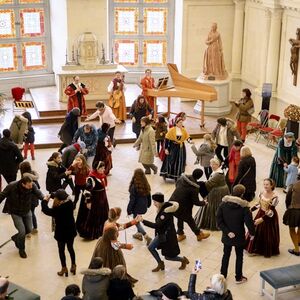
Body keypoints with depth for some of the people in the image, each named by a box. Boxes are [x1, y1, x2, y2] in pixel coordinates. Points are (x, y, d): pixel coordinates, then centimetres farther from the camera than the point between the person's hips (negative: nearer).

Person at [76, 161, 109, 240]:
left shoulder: (101, 175, 0)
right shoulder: (92, 177, -27)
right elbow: (88, 190, -25)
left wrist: (104, 197, 22)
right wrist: (88, 201, -21)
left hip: (102, 199, 9)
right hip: (94, 200, -9)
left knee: (102, 215, 22)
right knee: (92, 217, 1)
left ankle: (99, 231, 40)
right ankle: (89, 234, 12)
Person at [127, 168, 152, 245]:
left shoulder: (134, 186, -23)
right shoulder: (146, 185, -5)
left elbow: (132, 200, -19)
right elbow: (149, 196, 8)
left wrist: (129, 210, -8)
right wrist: (148, 204, 24)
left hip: (137, 208, -7)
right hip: (144, 207, 7)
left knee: (136, 222, 9)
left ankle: (147, 237, -2)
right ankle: (139, 233, 39)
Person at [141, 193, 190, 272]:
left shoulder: (166, 212, -32)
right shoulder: (162, 208, -4)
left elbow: (156, 225, -35)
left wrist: (143, 220, -36)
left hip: (168, 236, -8)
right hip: (161, 234, 8)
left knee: (168, 256, 6)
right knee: (151, 247, 7)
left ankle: (183, 260, 32)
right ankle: (160, 264, 25)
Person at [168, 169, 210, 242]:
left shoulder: (182, 177, -5)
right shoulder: (194, 188, -22)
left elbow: (177, 184, 17)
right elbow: (196, 202, -14)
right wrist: (203, 203, 4)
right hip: (183, 207, -6)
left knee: (180, 218, 29)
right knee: (190, 220, 17)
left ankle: (180, 235, 41)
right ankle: (199, 234, 38)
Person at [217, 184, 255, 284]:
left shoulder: (223, 204, -11)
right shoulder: (244, 207, -20)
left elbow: (219, 221, -13)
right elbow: (249, 222, -17)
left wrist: (227, 232, -11)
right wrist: (252, 233, 0)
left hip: (227, 236, 3)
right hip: (239, 237, -3)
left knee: (226, 255, 20)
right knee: (239, 256, 15)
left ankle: (223, 275, 32)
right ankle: (238, 278, 26)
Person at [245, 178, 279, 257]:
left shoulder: (274, 197, -26)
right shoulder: (262, 193, -6)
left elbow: (271, 212, -26)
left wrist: (262, 219, -32)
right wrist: (251, 210, 9)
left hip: (269, 217, -6)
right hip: (261, 213, 6)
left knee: (268, 234, 9)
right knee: (257, 231, 16)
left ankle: (268, 251, 30)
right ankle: (256, 249, 37)